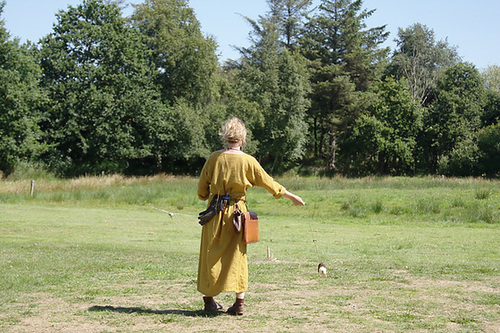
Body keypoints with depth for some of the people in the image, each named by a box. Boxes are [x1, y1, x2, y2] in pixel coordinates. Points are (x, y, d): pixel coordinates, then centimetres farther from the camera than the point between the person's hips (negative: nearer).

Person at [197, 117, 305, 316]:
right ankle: (239, 301, 3)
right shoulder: (248, 161, -6)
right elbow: (269, 183, 2)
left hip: (215, 211, 1)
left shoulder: (214, 158, -3)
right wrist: (292, 197, 14)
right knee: (237, 255, 8)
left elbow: (202, 190, 3)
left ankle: (209, 299, 18)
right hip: (237, 211, -1)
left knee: (211, 255, 12)